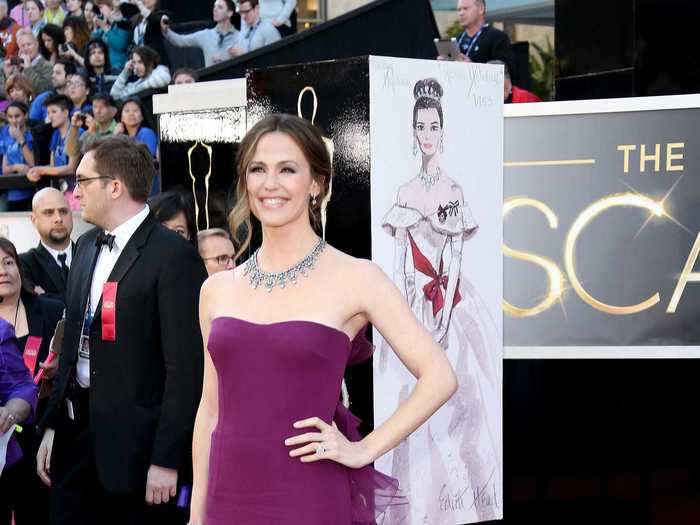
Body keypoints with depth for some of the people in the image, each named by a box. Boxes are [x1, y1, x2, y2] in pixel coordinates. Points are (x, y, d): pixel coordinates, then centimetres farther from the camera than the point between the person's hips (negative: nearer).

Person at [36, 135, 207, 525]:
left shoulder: (174, 256, -14)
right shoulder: (87, 246, 11)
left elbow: (185, 368, -16)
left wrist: (167, 459, -16)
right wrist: (53, 425, 12)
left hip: (135, 447, -7)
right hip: (76, 431, 7)